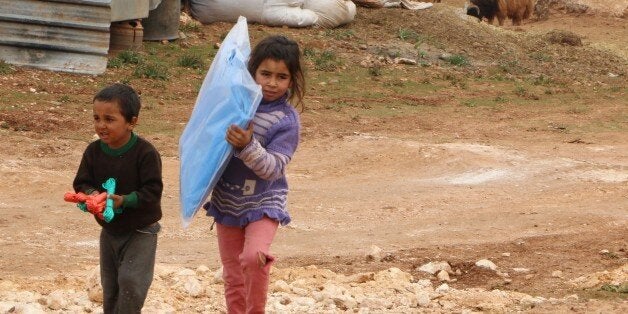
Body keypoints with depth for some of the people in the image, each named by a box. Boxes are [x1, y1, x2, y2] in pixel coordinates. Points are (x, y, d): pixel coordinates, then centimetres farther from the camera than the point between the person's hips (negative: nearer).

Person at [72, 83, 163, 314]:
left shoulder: (145, 153, -22)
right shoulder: (93, 151, -6)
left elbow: (152, 190, -22)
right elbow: (81, 183, -2)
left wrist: (125, 200, -32)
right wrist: (91, 194, -24)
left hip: (140, 231, -6)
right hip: (109, 231, 6)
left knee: (131, 281, -15)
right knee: (110, 286, 15)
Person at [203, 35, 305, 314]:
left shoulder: (287, 120, -14)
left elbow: (273, 168, -23)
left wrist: (248, 146, -37)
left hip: (263, 204, -5)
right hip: (227, 202, 5)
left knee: (253, 257, -29)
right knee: (233, 277, 11)